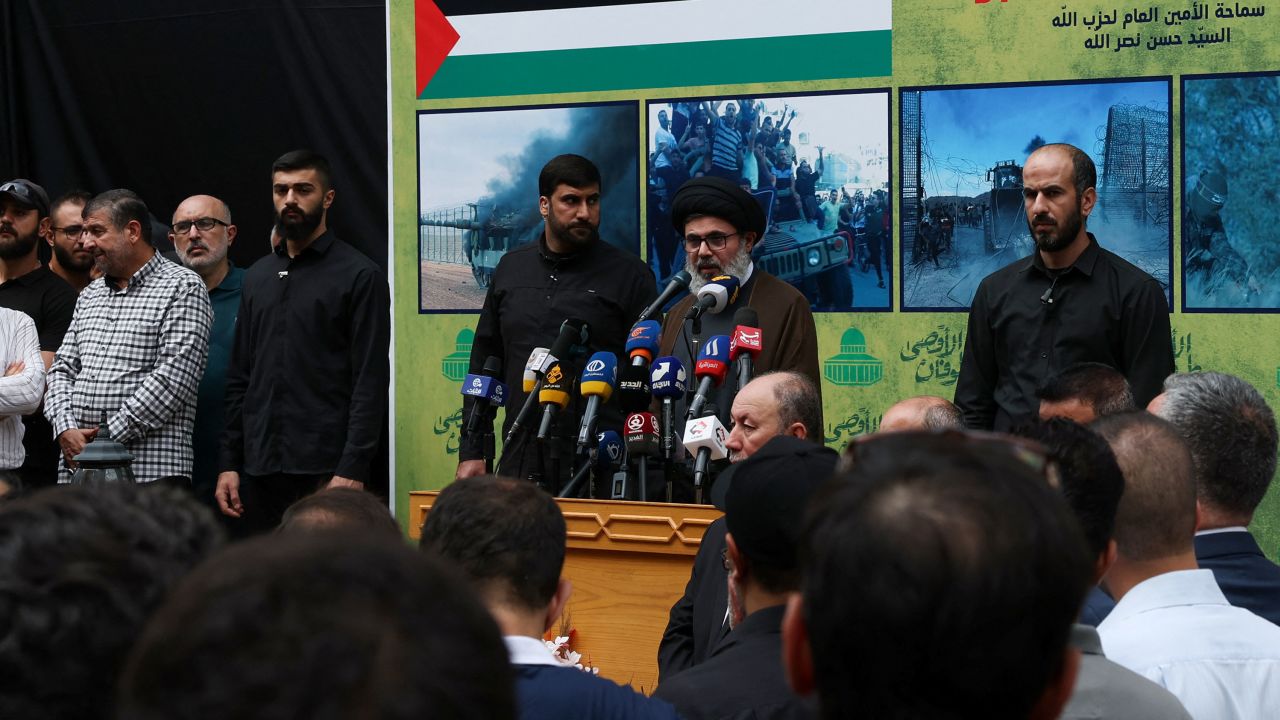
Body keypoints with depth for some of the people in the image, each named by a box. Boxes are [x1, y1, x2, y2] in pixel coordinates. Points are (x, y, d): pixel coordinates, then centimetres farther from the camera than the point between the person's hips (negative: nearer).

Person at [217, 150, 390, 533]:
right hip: (261, 469, 6)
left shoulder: (360, 275, -2)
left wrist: (352, 470, -16)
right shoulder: (257, 277, 16)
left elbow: (371, 382, -9)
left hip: (327, 469, -5)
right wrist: (229, 463, 9)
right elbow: (239, 379, 17)